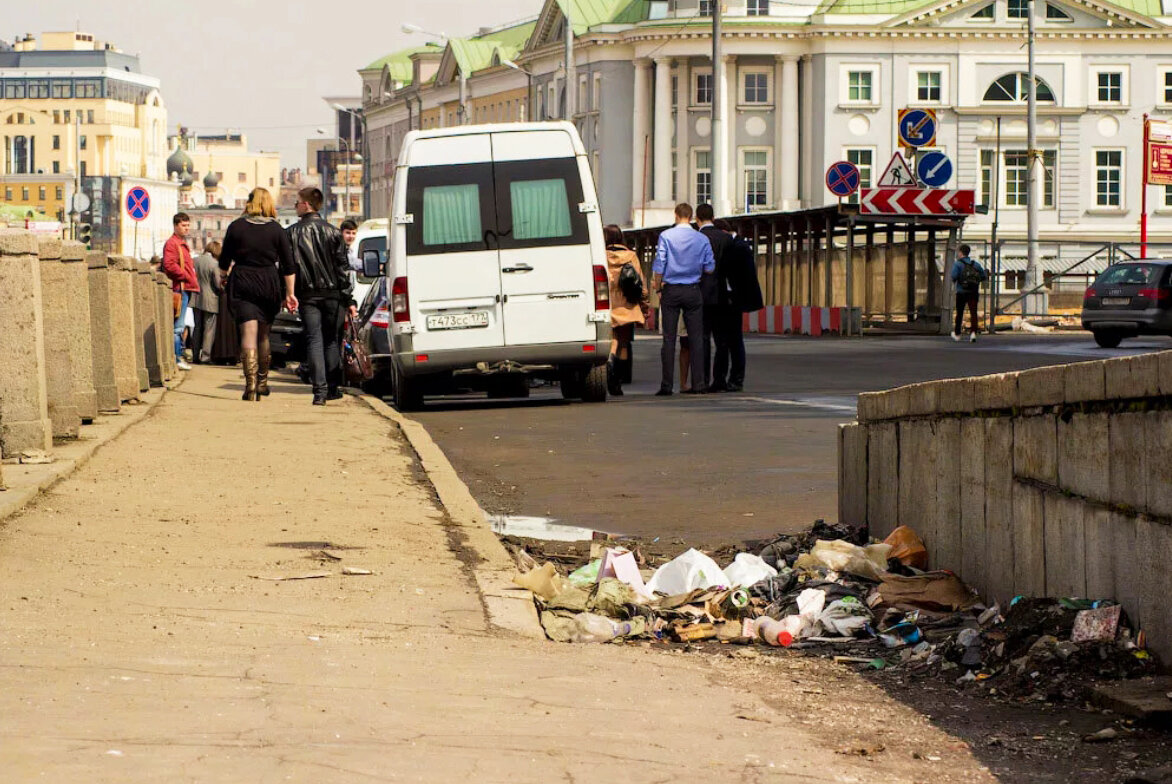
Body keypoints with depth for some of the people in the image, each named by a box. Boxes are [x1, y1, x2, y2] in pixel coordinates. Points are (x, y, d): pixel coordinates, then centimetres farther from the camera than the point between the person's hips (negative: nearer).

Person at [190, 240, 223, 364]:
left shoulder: (195, 260, 0)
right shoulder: (214, 264, -17)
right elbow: (218, 284, -15)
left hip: (196, 299, 6)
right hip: (210, 301, -6)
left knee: (197, 327, 15)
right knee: (209, 329, 2)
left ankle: (196, 354, 18)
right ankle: (205, 356, 0)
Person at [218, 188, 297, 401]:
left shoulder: (236, 227, 0)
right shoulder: (277, 230, 1)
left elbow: (225, 260, 7)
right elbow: (288, 265, -1)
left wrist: (223, 279, 25)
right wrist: (290, 293, 2)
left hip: (241, 283, -1)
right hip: (268, 284, 1)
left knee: (249, 332, -8)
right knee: (263, 334, 16)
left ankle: (250, 384, -22)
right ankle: (262, 382, 26)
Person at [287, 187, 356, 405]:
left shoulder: (291, 233, -2)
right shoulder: (332, 232, 0)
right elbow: (343, 267, -2)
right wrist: (349, 299, -1)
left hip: (308, 295, -1)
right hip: (333, 294, 1)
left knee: (314, 341, 0)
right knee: (332, 341, 12)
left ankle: (320, 390, -11)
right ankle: (333, 387, 14)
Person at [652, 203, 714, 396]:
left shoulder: (666, 236, -4)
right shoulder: (702, 239, 1)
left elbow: (659, 266, -6)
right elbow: (710, 268, 4)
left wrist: (658, 287, 5)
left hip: (671, 291, -1)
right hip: (693, 291, 1)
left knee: (669, 338, 0)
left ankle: (667, 385, -3)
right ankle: (698, 384, 0)